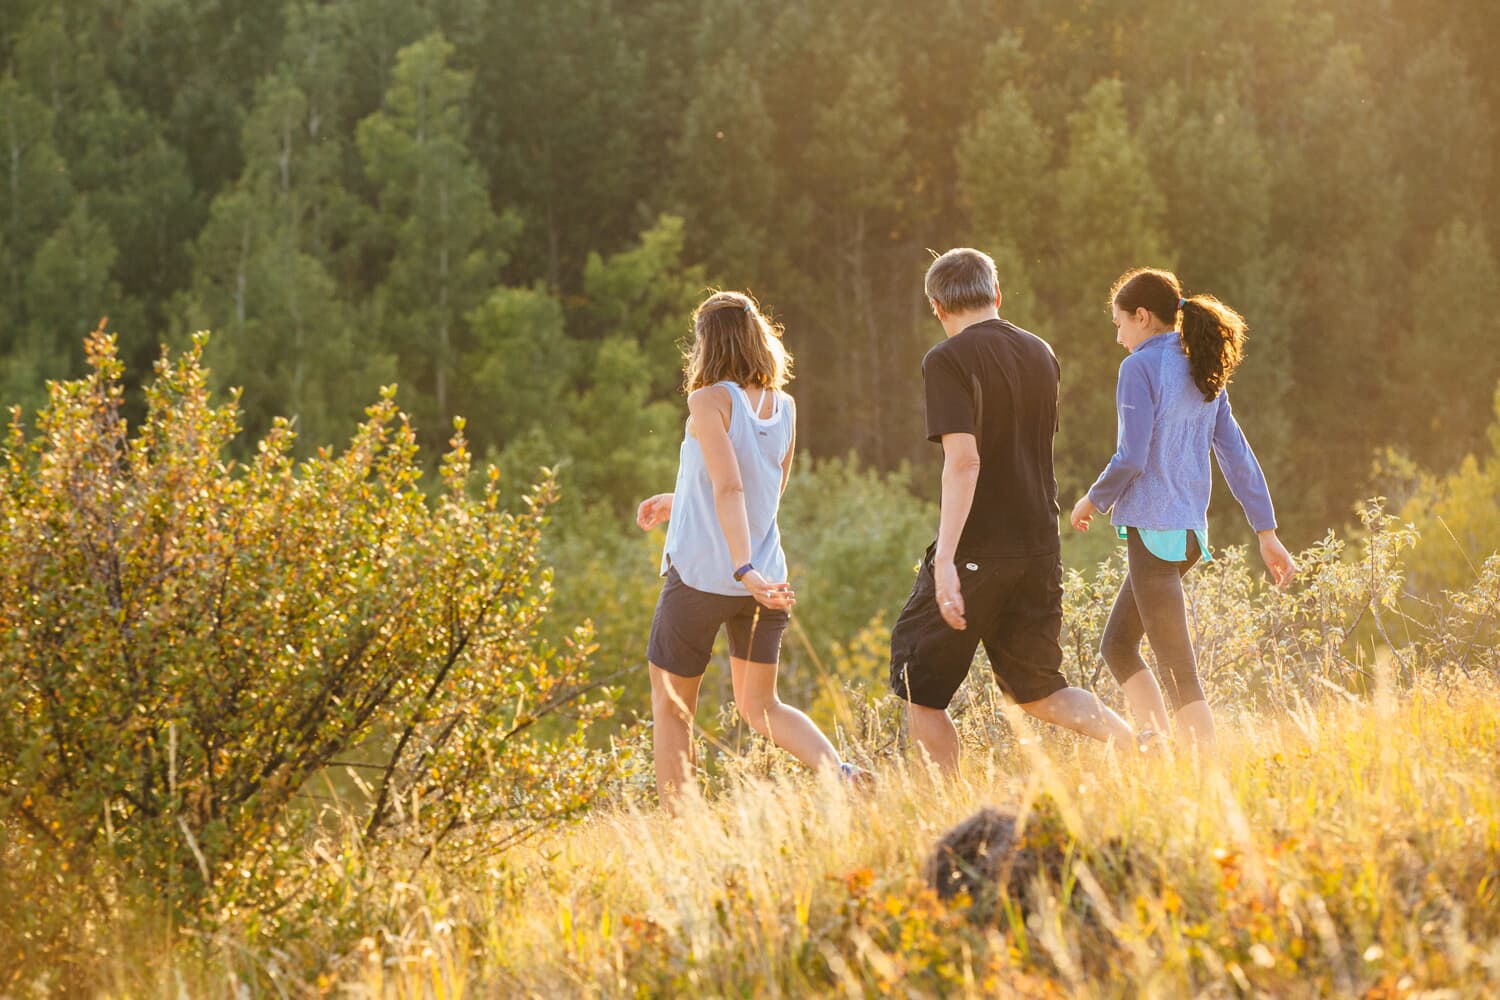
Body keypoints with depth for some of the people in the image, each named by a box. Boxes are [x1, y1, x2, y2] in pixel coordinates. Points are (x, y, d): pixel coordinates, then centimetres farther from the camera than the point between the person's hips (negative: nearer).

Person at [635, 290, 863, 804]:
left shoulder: (709, 401, -12)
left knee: (671, 706, 11)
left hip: (701, 575, -5)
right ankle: (840, 771, -8)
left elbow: (729, 488, -24)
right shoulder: (784, 407, 6)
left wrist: (745, 569, -31)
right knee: (761, 706, 16)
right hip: (765, 578, 5)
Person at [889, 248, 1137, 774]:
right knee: (1039, 690, 16)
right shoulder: (1040, 354, 11)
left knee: (918, 690, 7)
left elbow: (964, 460, -22)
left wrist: (945, 557, -26)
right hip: (1040, 546, 7)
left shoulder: (948, 361, -11)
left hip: (976, 550, -7)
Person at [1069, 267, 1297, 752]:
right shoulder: (1204, 374, 14)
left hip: (1152, 529, -8)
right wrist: (1267, 533, 15)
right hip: (1190, 530, 9)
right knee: (1117, 647, 18)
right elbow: (1237, 456, 13)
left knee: (1177, 669, -7)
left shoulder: (1141, 367, -9)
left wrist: (1092, 500, 2)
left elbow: (1130, 458, -16)